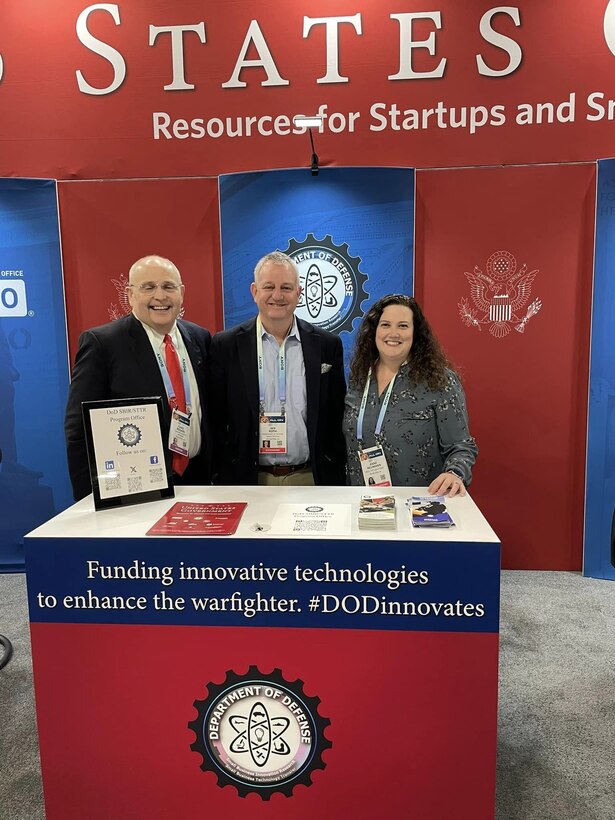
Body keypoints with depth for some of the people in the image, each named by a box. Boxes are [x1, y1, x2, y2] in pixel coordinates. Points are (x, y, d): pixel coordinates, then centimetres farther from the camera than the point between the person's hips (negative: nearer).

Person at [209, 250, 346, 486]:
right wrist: (219, 479, -3)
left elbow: (336, 419, 3)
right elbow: (215, 420, -1)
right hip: (248, 478, -1)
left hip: (310, 477, 1)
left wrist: (336, 478, 1)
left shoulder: (327, 345, 0)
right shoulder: (226, 346, -3)